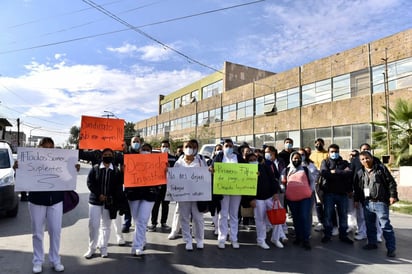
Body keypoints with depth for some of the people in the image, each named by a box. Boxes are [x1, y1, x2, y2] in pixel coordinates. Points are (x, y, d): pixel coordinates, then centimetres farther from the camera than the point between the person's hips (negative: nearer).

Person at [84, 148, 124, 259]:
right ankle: (92, 248, 16)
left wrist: (117, 202, -6)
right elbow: (89, 182, -3)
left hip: (109, 202, 1)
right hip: (95, 200, 0)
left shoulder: (116, 170, 3)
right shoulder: (95, 168, 2)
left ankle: (103, 248, 23)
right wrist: (99, 195, -12)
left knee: (106, 226, 9)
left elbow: (119, 187, 3)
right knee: (93, 225, 0)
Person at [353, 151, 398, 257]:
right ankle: (372, 243, 27)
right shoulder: (360, 173, 11)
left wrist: (392, 195, -9)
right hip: (367, 203, 5)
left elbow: (391, 182, -2)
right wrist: (356, 199, 15)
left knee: (385, 225, -6)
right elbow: (357, 188, 18)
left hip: (380, 202, -5)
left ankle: (391, 248, 2)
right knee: (370, 225, 13)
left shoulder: (381, 168, -1)